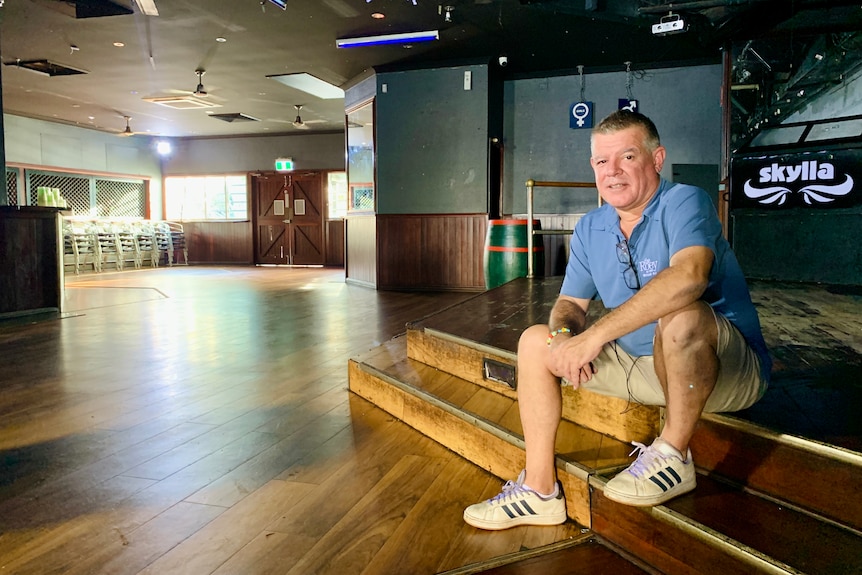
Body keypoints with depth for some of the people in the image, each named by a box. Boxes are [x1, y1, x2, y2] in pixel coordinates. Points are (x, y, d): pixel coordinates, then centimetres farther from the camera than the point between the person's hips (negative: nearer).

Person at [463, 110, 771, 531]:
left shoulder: (684, 203, -17)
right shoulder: (590, 229, 5)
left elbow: (688, 277, -38)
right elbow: (570, 302, 8)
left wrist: (594, 335, -38)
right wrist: (563, 335, -18)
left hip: (731, 370, -7)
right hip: (639, 365, 7)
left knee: (681, 315, -39)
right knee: (535, 341, -1)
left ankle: (673, 456, -14)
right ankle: (539, 488, -3)